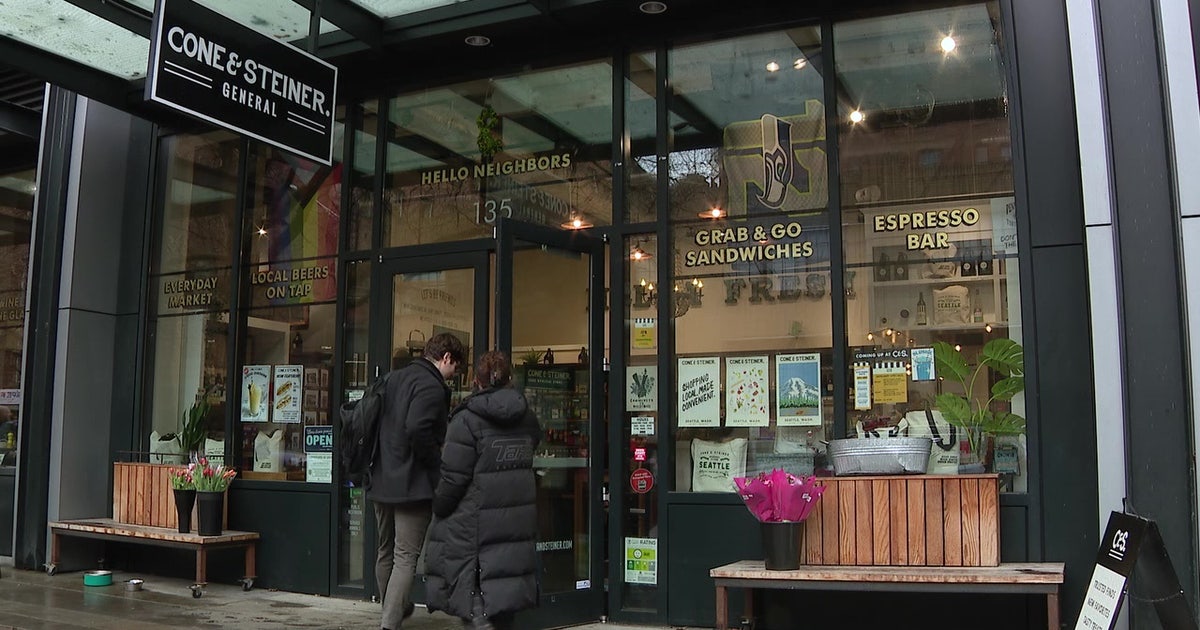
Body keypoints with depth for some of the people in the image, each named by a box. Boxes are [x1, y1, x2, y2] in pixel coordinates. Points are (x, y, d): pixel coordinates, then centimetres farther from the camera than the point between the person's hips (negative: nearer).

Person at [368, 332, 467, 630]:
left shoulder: (393, 379, 12)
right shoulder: (431, 386, -15)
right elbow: (417, 430, -28)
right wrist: (438, 464, -15)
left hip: (381, 481, 9)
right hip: (413, 483, -9)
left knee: (385, 552, 20)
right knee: (406, 557, -3)